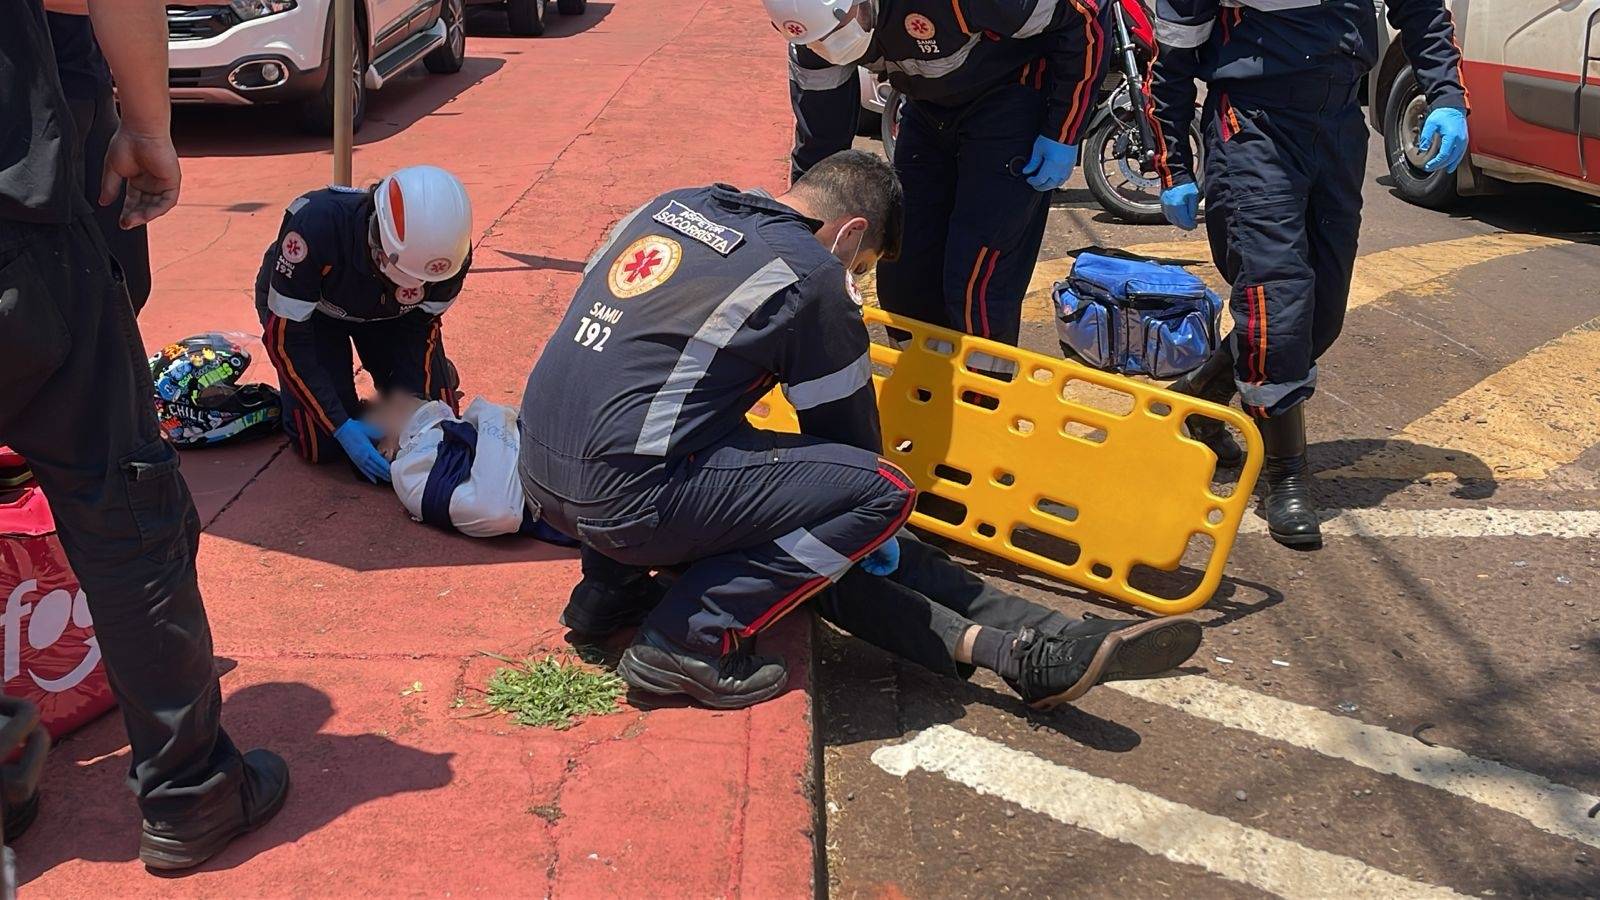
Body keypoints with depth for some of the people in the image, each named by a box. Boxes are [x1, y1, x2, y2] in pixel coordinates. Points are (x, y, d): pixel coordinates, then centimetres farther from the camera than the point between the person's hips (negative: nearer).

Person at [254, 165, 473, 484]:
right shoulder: (316, 225, -43)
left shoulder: (447, 250, -33)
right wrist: (343, 427, -36)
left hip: (386, 314, 2)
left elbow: (420, 325, -14)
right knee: (322, 444, -13)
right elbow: (284, 337, -33)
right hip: (304, 305, -2)